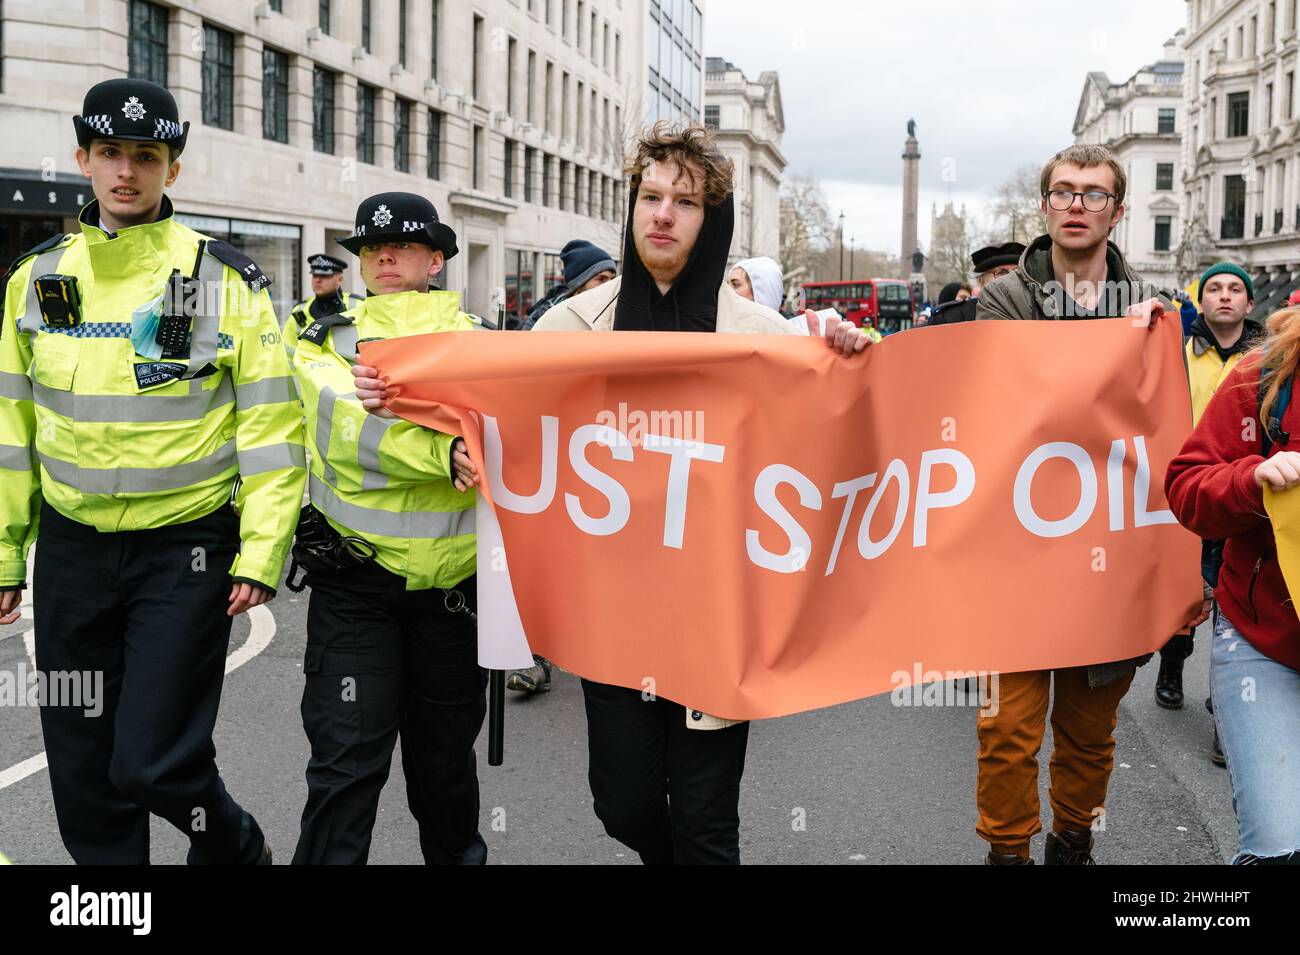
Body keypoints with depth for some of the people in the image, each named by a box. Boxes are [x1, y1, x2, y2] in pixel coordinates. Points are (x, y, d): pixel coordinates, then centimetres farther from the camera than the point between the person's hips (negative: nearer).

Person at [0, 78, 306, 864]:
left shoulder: (225, 281, -5)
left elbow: (271, 426, -6)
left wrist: (262, 552, -12)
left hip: (185, 548, -4)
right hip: (71, 548, 4)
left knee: (154, 763, -6)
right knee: (82, 770, 10)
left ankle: (238, 848, 25)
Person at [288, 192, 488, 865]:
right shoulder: (327, 342, 4)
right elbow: (347, 432, -15)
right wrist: (445, 454, -30)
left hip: (453, 576, 2)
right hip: (356, 576, -1)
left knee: (445, 751, 15)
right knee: (347, 758, -6)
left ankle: (456, 853, 36)